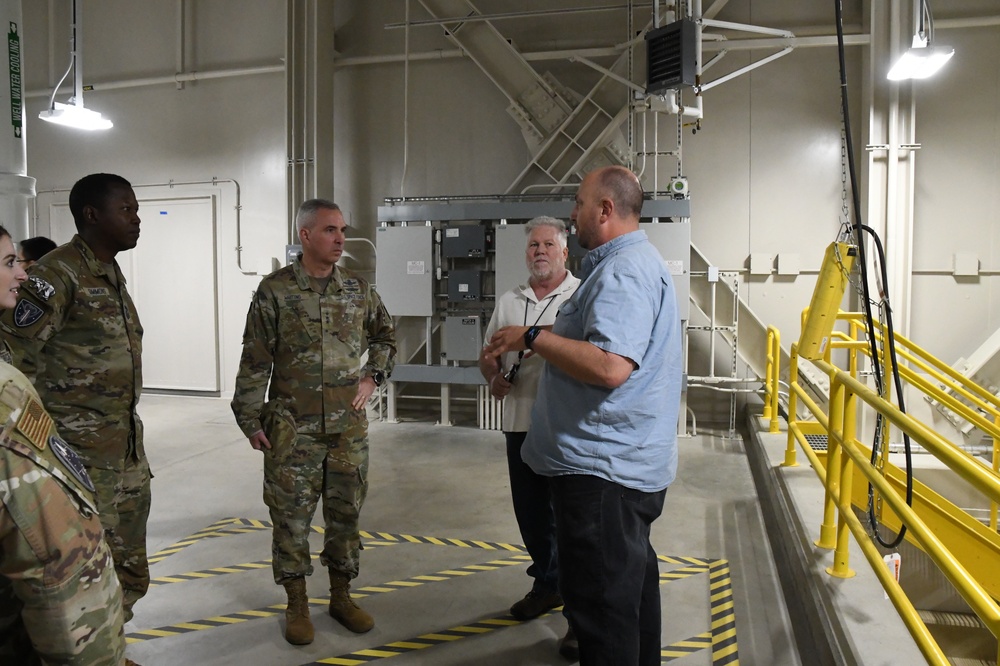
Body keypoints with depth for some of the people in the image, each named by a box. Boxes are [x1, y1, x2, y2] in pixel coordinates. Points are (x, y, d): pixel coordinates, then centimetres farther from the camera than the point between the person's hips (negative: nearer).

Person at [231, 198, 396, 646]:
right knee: (291, 514, 7)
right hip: (292, 428, -3)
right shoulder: (275, 291, -6)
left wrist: (373, 376, 6)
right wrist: (250, 419, -4)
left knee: (346, 512, 12)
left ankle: (341, 596, 29)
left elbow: (385, 335, 20)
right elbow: (255, 361, -4)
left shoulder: (358, 290, 4)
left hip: (349, 425, 3)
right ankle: (297, 604, 24)